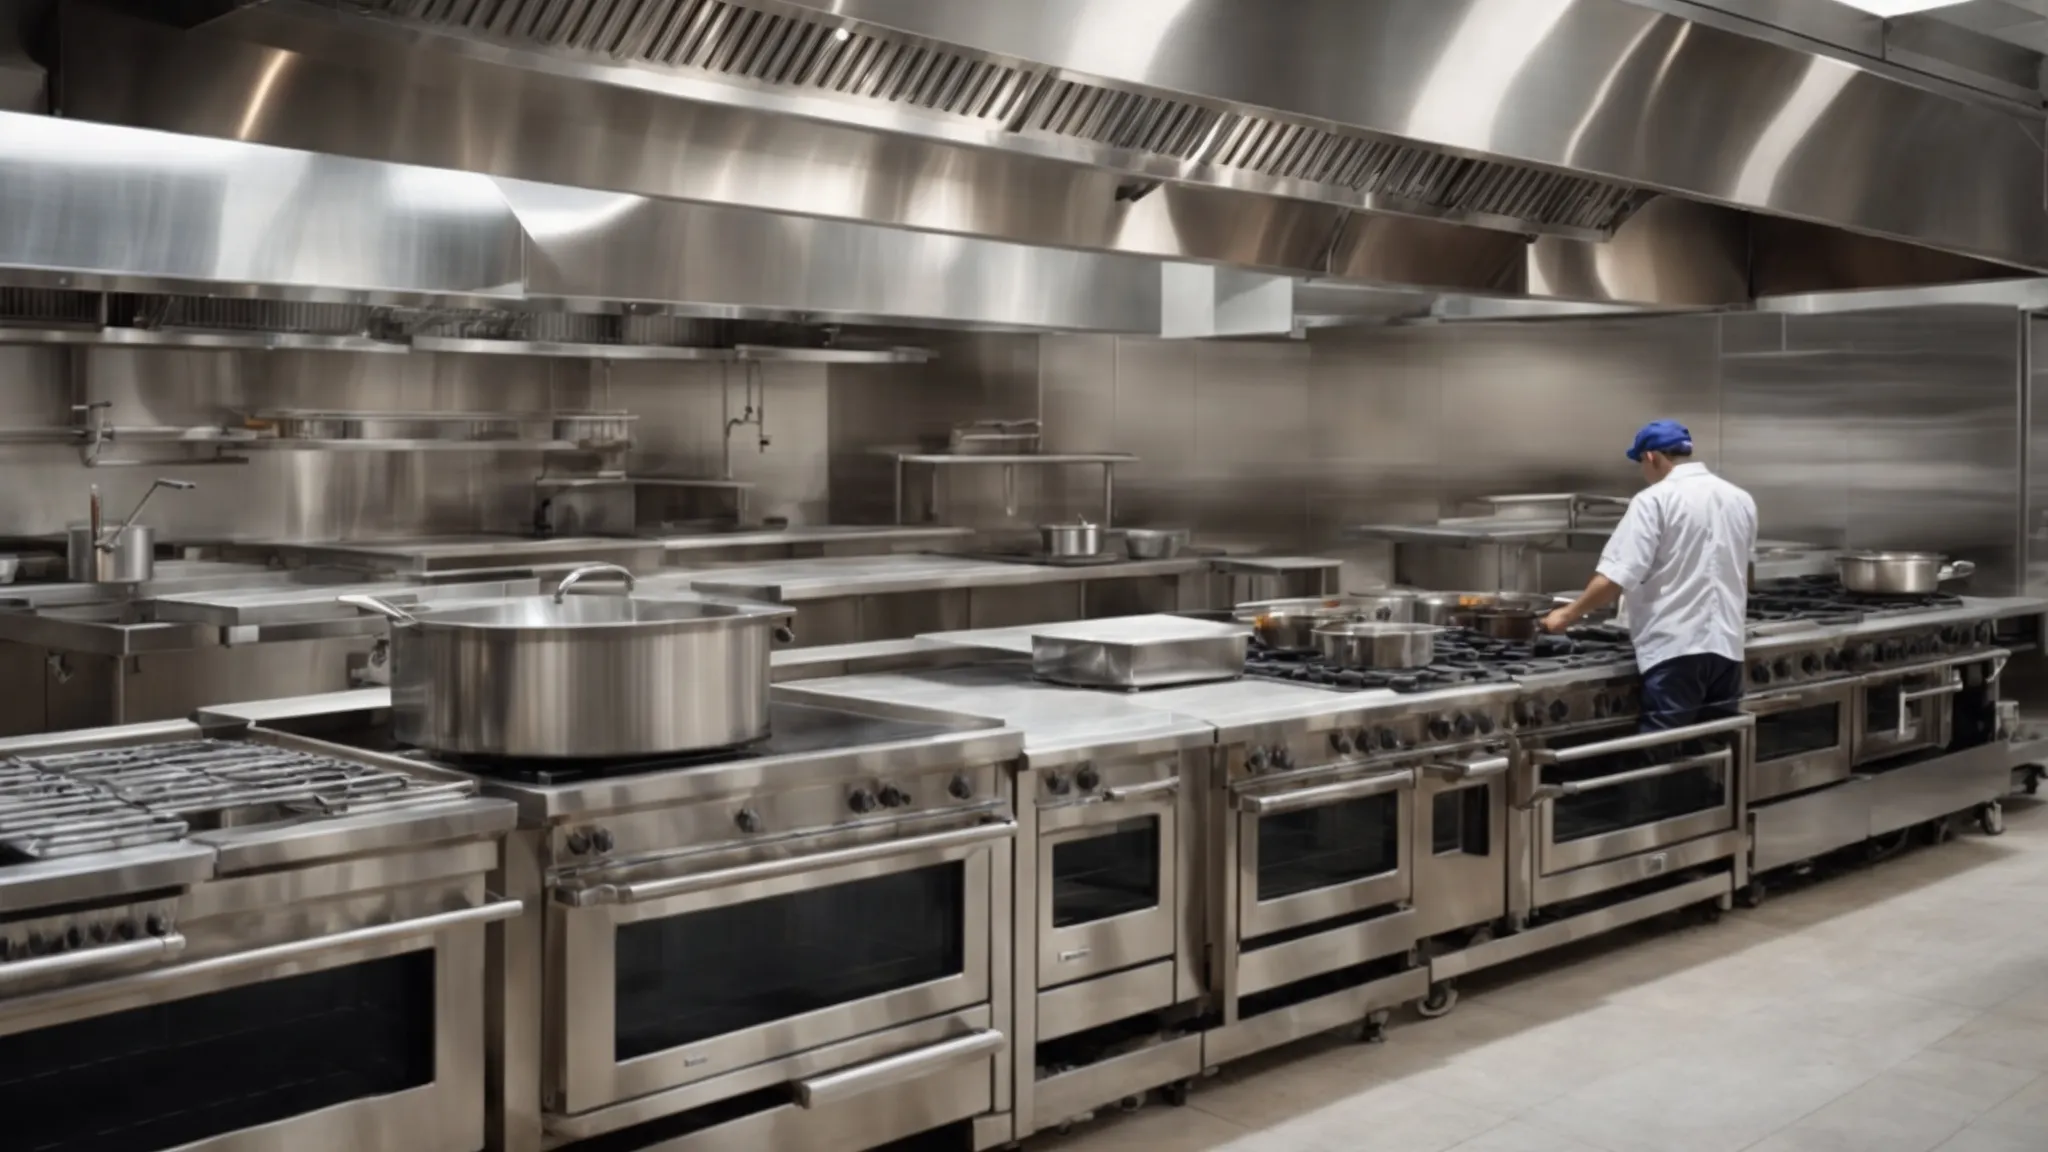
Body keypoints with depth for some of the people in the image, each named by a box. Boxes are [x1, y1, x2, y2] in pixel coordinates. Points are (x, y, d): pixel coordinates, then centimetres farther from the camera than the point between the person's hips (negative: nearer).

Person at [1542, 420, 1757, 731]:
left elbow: (1616, 578, -15)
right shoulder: (1741, 499, 13)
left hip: (1676, 648, -7)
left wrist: (1568, 614, -3)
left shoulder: (1655, 500, -9)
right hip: (1727, 646, 7)